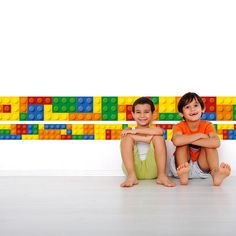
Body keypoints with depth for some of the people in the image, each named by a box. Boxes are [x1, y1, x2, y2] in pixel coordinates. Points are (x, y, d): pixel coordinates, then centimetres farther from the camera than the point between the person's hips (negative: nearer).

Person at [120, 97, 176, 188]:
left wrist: (136, 131, -14)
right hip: (134, 168, 0)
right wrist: (147, 139, -18)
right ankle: (131, 176, -25)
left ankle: (162, 175, -20)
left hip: (151, 171, 0)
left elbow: (159, 131, -18)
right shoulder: (129, 131, 12)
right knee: (127, 137, -15)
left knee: (158, 137, -15)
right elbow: (126, 137, -15)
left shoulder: (155, 131, 10)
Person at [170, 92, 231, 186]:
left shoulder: (207, 125, -8)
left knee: (209, 144, -21)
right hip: (183, 166, -1)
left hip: (202, 167, 1)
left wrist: (190, 141, -30)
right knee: (183, 142, -23)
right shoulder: (179, 126, -11)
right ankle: (183, 174, -43)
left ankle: (215, 172, -42)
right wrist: (200, 135, -28)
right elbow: (176, 141, -38)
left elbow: (216, 143, -31)